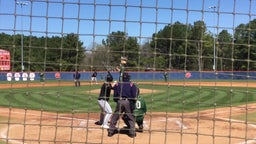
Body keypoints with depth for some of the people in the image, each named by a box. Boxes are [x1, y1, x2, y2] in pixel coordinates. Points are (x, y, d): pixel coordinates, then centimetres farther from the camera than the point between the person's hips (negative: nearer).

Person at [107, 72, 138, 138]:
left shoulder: (117, 84, 12)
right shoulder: (132, 85, 5)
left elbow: (114, 96, 8)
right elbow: (134, 96, -2)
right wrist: (133, 103, 9)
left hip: (119, 101, 2)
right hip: (128, 102, -1)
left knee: (115, 116, 11)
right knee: (131, 117, 9)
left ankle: (111, 131, 12)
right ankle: (132, 132, 5)